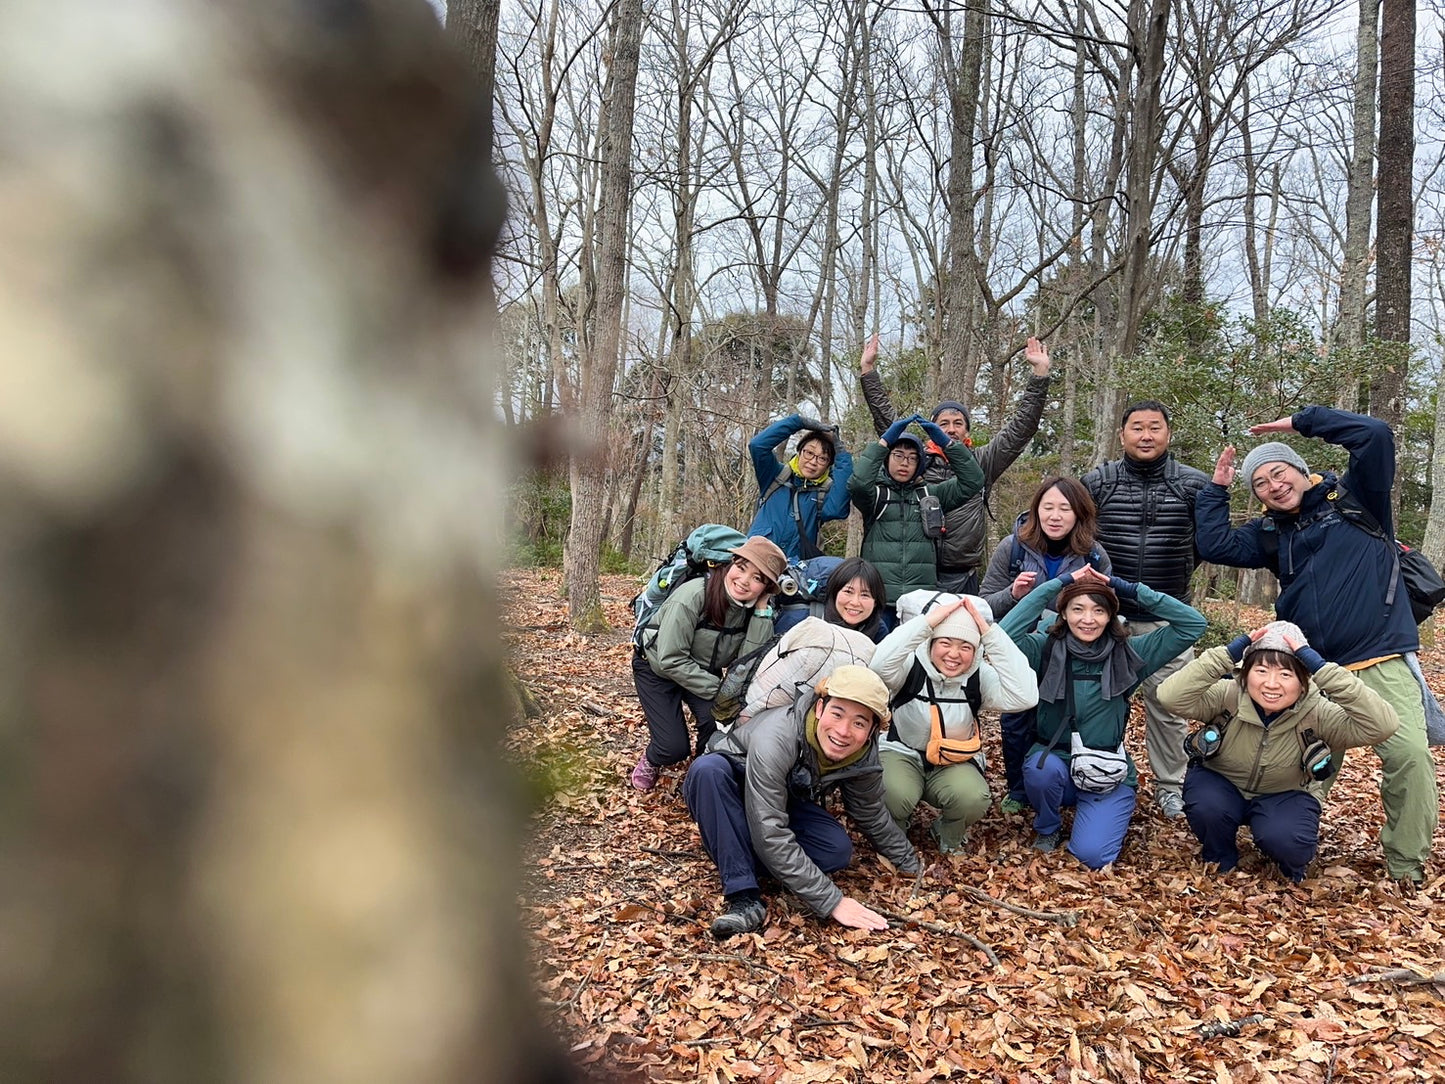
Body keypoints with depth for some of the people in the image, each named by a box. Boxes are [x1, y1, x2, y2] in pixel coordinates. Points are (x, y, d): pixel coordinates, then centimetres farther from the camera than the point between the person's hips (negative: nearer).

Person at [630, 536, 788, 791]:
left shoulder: (754, 608, -16)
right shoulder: (693, 596, -31)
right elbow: (671, 660, -28)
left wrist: (762, 610, -30)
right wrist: (718, 690, -29)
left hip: (702, 672, 4)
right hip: (657, 667, -4)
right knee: (674, 748, -15)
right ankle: (651, 760, 21)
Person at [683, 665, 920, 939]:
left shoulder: (864, 755, -20)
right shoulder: (775, 739, -40)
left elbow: (871, 815, 1)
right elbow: (771, 836, -41)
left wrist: (913, 866, 6)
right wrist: (832, 902, -40)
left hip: (786, 799, 5)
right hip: (722, 787, -4)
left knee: (838, 850, -23)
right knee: (708, 768, -39)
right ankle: (744, 896, -34)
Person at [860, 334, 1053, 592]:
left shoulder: (982, 463, 9)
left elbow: (1022, 427, 9)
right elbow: (885, 418, 8)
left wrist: (1039, 372, 5)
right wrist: (868, 369, 5)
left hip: (964, 577, 1)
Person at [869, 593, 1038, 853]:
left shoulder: (980, 676, -10)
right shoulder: (912, 665, -16)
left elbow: (1025, 697, -30)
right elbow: (880, 665, -40)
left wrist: (990, 632, -32)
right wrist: (928, 621, -40)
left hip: (955, 762, 2)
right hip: (902, 753, -1)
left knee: (973, 799, -30)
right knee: (895, 796, -33)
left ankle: (950, 836, 7)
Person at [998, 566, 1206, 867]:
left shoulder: (1128, 653, -6)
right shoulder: (1047, 648, -9)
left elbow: (1194, 624, -11)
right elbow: (1004, 635, -30)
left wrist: (1130, 589, -16)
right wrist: (1056, 584, -25)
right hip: (1054, 761, 0)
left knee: (1091, 855, -20)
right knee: (1041, 768, -35)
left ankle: (1099, 812, 17)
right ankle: (1047, 828, 1)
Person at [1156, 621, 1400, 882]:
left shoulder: (1316, 713, -23)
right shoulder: (1227, 695, -25)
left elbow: (1383, 725, -38)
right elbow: (1170, 696, -41)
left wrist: (1323, 670, -43)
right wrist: (1227, 654, -44)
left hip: (1286, 796, 0)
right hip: (1221, 785, 1)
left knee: (1286, 840, -30)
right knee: (1207, 809, -32)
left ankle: (1291, 865, 8)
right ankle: (1220, 859, 3)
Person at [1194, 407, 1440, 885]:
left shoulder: (1354, 498, 3)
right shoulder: (1270, 534, 14)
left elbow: (1375, 435, -10)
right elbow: (1214, 546, 2)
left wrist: (1301, 422, -4)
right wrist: (1217, 488, 6)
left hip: (1382, 662, -4)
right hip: (1312, 670, 4)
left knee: (1409, 756, -16)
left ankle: (1407, 864, -2)